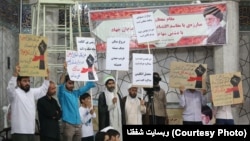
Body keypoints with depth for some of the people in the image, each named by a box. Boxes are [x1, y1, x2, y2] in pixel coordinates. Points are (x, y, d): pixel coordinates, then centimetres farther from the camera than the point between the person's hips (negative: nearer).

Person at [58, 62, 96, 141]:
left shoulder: (76, 93, 13)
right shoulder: (62, 93, -2)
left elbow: (87, 86, 17)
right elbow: (61, 84, -21)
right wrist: (65, 71, -32)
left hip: (78, 125, 6)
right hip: (68, 125, -6)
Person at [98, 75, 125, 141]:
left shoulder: (118, 95, 15)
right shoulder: (102, 96, -2)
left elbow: (122, 110, 14)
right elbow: (101, 110, -10)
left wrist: (123, 123, 7)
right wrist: (112, 104, -17)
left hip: (118, 124, 5)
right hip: (107, 124, -5)